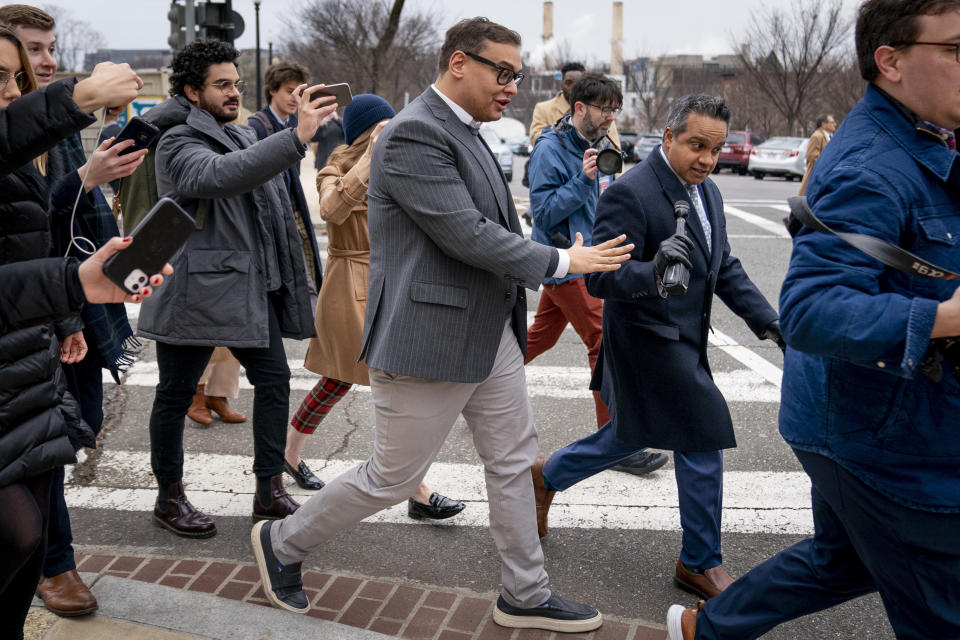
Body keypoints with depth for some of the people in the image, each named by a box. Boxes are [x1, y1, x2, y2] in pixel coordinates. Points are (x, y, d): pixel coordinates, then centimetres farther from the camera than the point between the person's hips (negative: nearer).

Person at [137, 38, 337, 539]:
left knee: (274, 380, 5)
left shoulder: (243, 137, 16)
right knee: (176, 395, 6)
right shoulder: (179, 143, -11)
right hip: (196, 289, -8)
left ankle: (270, 490, 15)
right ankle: (169, 498, 20)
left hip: (251, 286, 8)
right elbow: (219, 175, -34)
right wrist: (296, 138, -42)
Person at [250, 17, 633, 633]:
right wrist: (563, 261, -16)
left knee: (513, 462, 15)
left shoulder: (464, 132, 12)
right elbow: (467, 236, -24)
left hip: (492, 333, 10)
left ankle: (525, 596, 30)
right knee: (393, 476, 5)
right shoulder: (414, 133, -19)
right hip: (430, 340, -10)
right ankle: (283, 542, 28)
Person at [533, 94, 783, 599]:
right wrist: (654, 272, -44)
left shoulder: (706, 191, 7)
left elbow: (725, 268, 15)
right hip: (651, 342, -9)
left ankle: (547, 476, 41)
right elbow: (599, 278, -25)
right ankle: (700, 563, 17)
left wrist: (768, 320, 5)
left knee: (632, 434, 21)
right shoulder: (629, 193, -21)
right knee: (703, 442, -1)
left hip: (683, 339, 9)